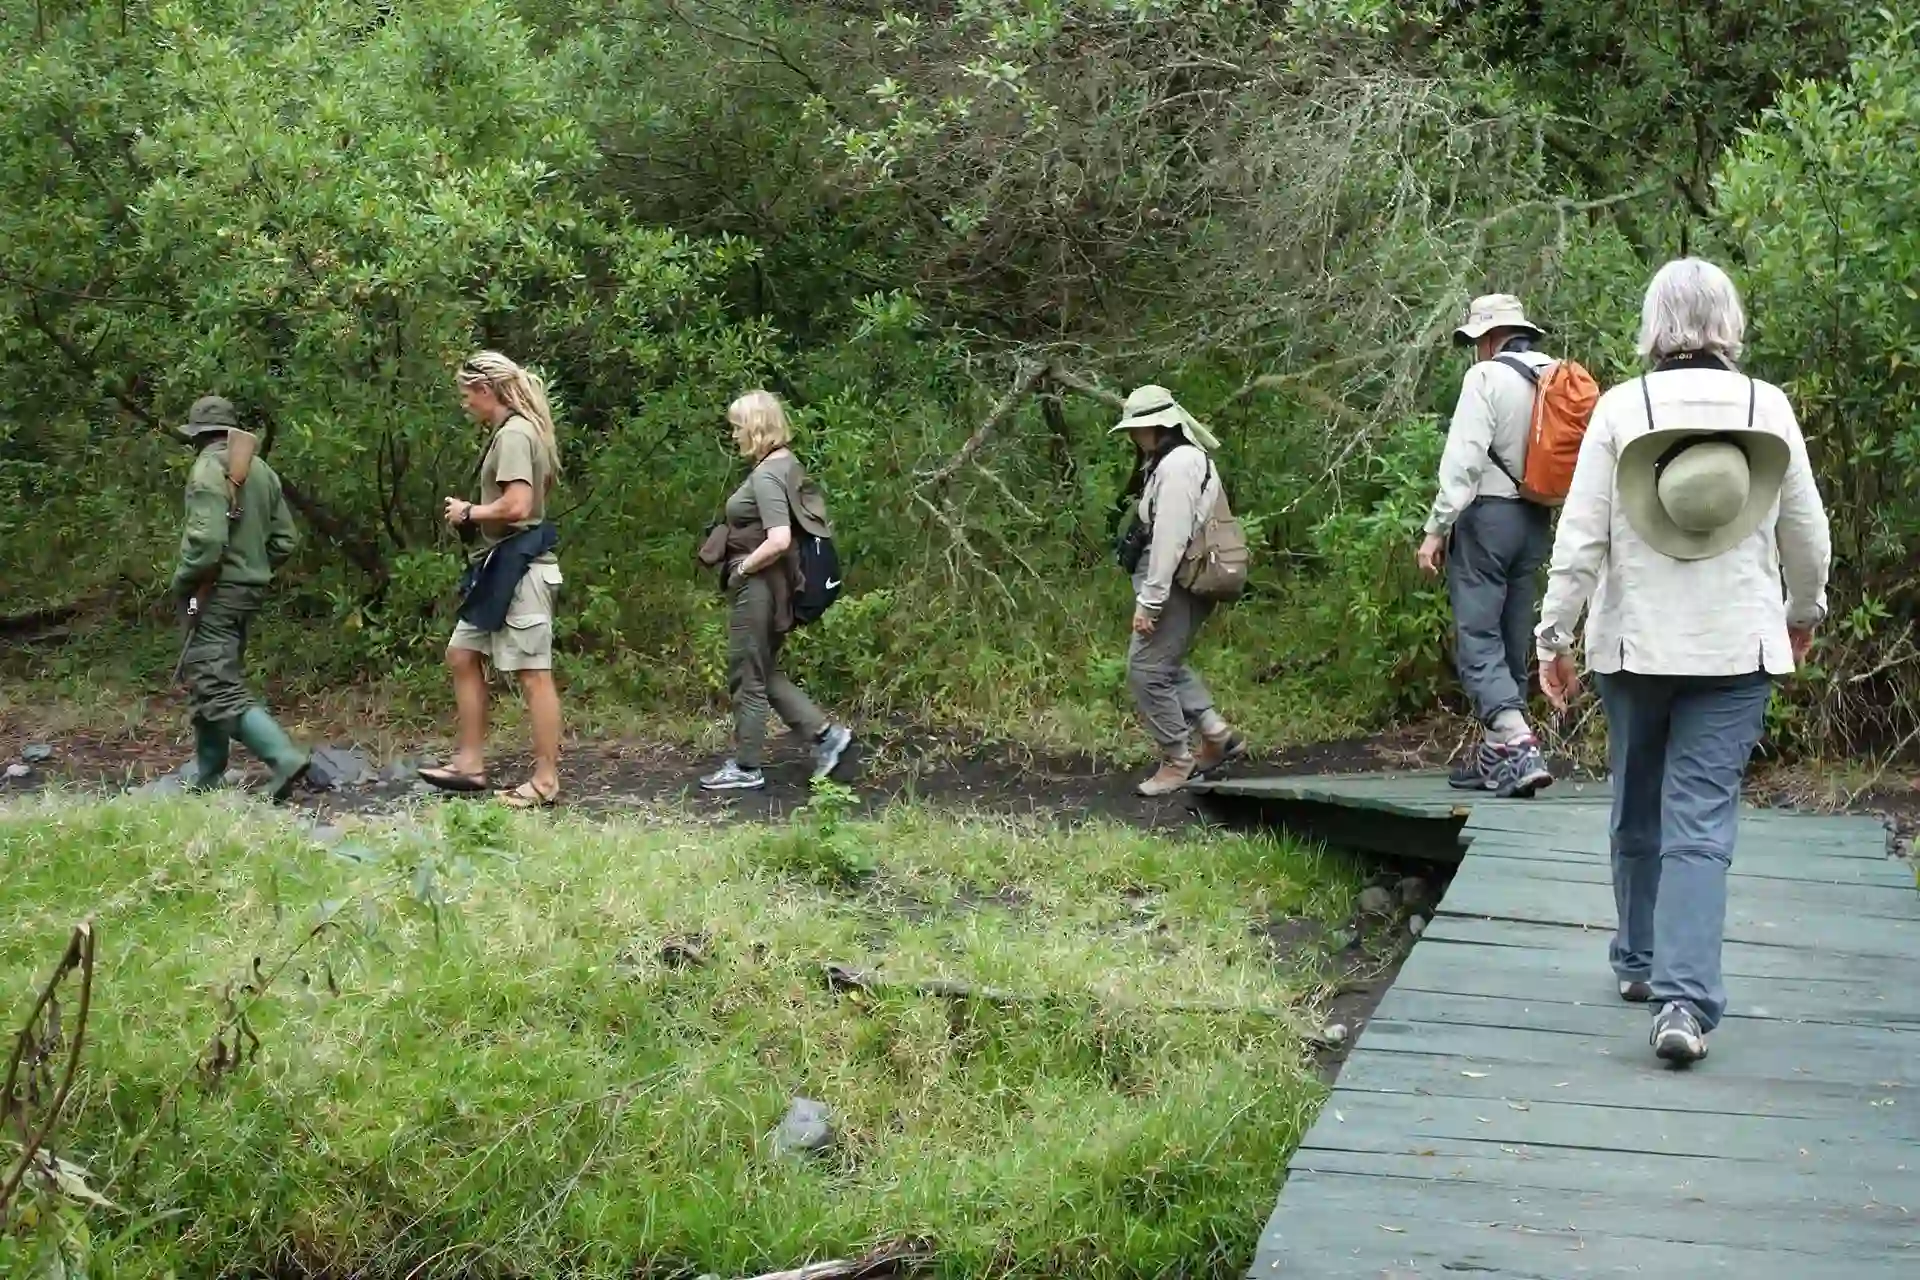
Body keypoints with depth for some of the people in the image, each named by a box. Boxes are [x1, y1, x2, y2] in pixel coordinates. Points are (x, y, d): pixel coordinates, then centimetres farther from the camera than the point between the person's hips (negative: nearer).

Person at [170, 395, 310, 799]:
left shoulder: (210, 469, -14)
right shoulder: (261, 470, 10)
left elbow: (206, 538, -24)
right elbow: (284, 539, 12)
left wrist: (181, 583, -10)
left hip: (217, 591, -9)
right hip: (251, 589, 9)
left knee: (220, 690, -11)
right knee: (208, 679, 20)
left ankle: (284, 758, -25)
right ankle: (207, 776, 27)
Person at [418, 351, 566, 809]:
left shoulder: (513, 434, -16)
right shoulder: (516, 431, 15)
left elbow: (515, 506, -25)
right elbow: (540, 491, 20)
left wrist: (467, 513, -8)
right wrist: (472, 515, 11)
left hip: (517, 566, -11)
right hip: (499, 566, 11)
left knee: (533, 673, -5)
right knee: (463, 655, 15)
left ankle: (546, 781, 0)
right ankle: (469, 763, 20)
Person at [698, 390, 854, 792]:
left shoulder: (765, 475, -19)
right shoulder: (788, 466, 9)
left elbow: (778, 541, -30)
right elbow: (813, 525, 18)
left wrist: (742, 567, -15)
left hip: (756, 587, -10)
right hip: (774, 587, 10)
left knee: (748, 680, 3)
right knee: (765, 673, 19)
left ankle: (746, 768, 13)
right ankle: (825, 733, 15)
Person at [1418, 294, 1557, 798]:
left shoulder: (1487, 378, -10)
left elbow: (1463, 459, -15)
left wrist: (1437, 528, -12)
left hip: (1486, 515, -7)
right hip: (1537, 521, 7)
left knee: (1477, 637, -8)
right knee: (1512, 640, 12)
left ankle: (1518, 746, -23)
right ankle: (1493, 756, 19)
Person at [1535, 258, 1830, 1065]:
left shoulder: (1620, 408, -5)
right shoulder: (1769, 408, -2)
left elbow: (1581, 537, -7)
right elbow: (1807, 534, 7)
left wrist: (1554, 637, 2)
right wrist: (1804, 612, 25)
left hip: (1635, 644, 0)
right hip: (1737, 648, 0)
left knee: (1640, 811, 18)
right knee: (1702, 823, -3)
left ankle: (1640, 962, 31)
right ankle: (1684, 1000, -14)